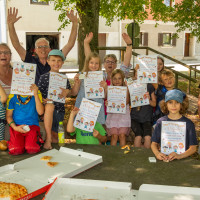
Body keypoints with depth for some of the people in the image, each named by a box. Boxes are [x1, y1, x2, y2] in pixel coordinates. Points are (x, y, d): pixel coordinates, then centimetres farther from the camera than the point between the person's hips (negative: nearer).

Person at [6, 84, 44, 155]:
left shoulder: (36, 93, 2)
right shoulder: (12, 96, 2)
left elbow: (40, 112, -9)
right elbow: (8, 116, 7)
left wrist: (36, 95, -16)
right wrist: (15, 127, -10)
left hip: (32, 125, -1)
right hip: (17, 126, 1)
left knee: (32, 149, -26)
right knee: (15, 150, -23)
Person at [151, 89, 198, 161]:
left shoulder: (188, 123, 1)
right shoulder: (160, 122, 6)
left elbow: (193, 148, -1)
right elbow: (154, 143, 7)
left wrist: (180, 155, -18)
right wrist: (157, 153, -13)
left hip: (183, 160, -2)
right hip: (164, 158, 3)